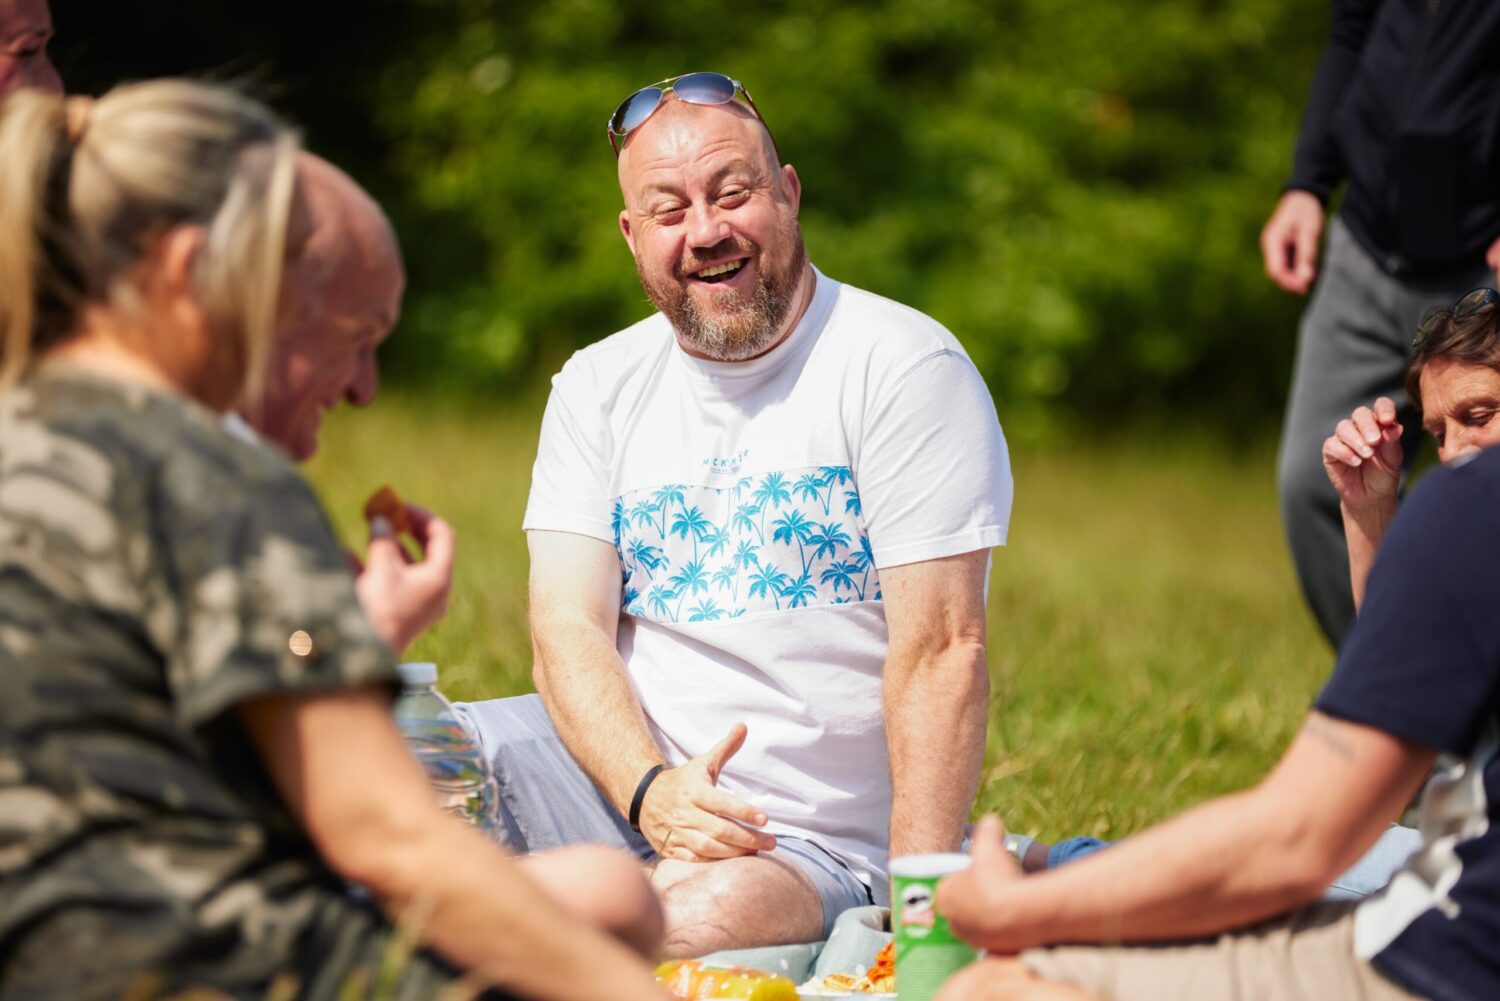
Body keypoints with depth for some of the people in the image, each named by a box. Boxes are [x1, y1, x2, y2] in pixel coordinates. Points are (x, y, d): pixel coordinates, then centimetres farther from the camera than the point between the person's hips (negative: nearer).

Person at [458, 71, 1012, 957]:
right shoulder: (599, 387, 10)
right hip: (618, 777, 4)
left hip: (817, 843, -4)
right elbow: (569, 628, 1)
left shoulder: (906, 368, -5)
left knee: (703, 918, -38)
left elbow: (940, 651, -12)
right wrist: (649, 789, -20)